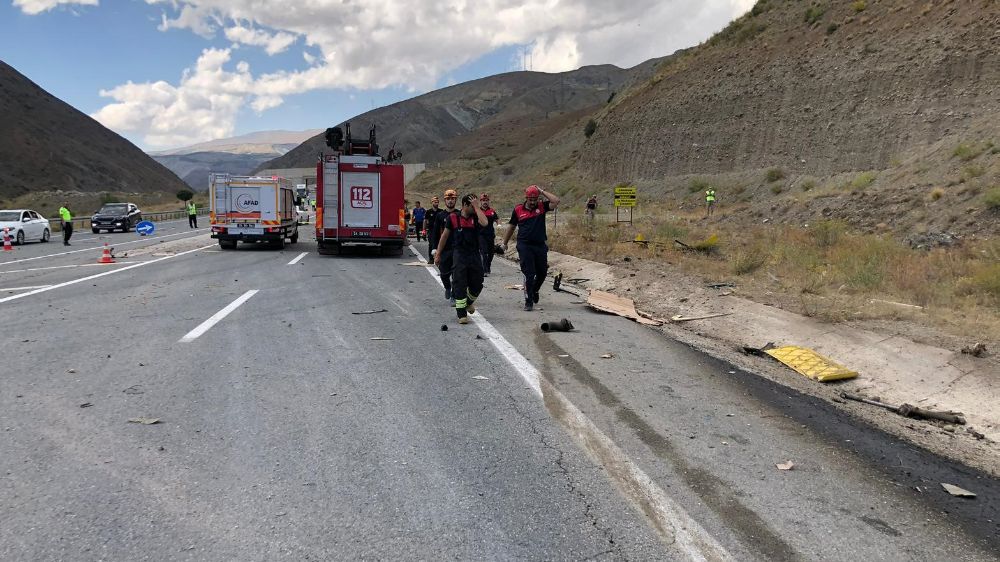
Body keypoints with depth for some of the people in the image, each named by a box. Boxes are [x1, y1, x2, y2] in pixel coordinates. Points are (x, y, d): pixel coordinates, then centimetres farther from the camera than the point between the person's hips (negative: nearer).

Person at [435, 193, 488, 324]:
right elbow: (445, 236, 8)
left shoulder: (475, 218, 3)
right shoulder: (453, 218, 0)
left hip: (475, 255, 2)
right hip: (459, 254, -2)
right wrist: (438, 254, 9)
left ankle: (469, 301, 39)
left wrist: (477, 207, -13)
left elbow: (484, 223, -21)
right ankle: (462, 314, 1)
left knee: (477, 285, 8)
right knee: (459, 285, -5)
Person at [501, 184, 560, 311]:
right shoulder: (518, 210, 1)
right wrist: (504, 243, 19)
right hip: (525, 246, -3)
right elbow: (511, 227, 13)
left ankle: (534, 291, 43)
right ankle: (529, 301, 2)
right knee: (529, 274, -7)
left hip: (540, 245, 3)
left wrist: (542, 191, -9)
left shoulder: (542, 206, 2)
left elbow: (556, 201, -14)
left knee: (542, 272, 15)